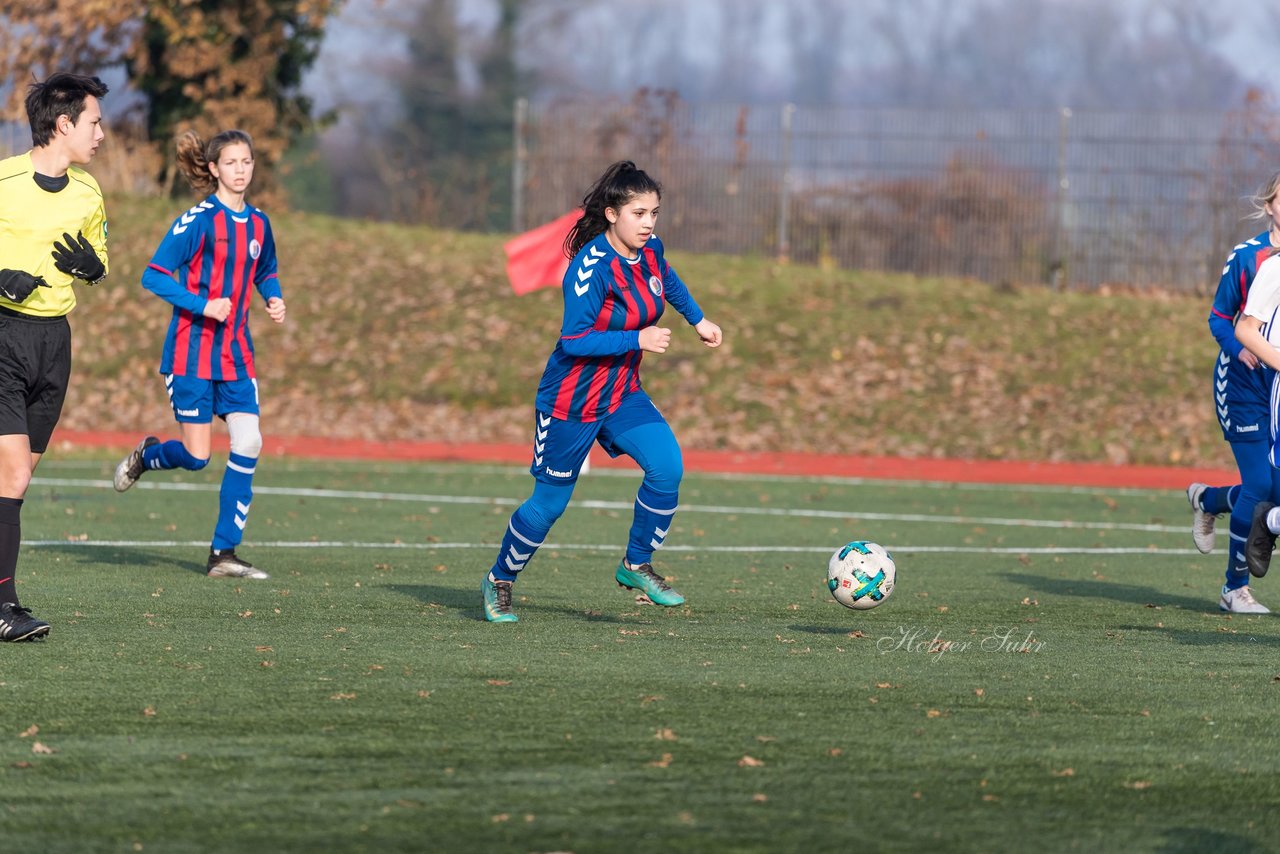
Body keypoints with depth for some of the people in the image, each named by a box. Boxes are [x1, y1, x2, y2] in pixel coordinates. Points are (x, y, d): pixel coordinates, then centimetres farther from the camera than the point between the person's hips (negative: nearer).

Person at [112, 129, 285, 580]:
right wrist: (202, 305, -23)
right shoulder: (198, 221, -12)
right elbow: (153, 276, -13)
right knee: (196, 457, -6)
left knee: (248, 443, -8)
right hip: (193, 352, -6)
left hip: (235, 353, 6)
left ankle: (223, 554, -1)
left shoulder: (257, 223, 8)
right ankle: (145, 455, 31)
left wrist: (273, 298, 3)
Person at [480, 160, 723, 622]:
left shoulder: (649, 251, -3)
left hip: (622, 395, 6)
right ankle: (499, 581, 27)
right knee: (549, 502, 4)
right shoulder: (591, 267, -25)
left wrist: (698, 320, 25)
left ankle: (636, 565, 1)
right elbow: (574, 340, -28)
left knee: (667, 466, -16)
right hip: (572, 399, -6)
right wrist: (637, 340, -32)